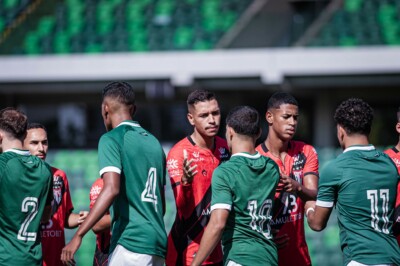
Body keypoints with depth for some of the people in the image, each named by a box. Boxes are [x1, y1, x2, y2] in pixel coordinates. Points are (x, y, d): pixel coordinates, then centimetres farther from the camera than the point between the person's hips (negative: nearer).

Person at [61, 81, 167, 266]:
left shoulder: (112, 139, -5)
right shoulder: (154, 142, 18)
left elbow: (111, 189, -19)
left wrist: (79, 235, -22)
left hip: (130, 242, -8)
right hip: (158, 244, 8)